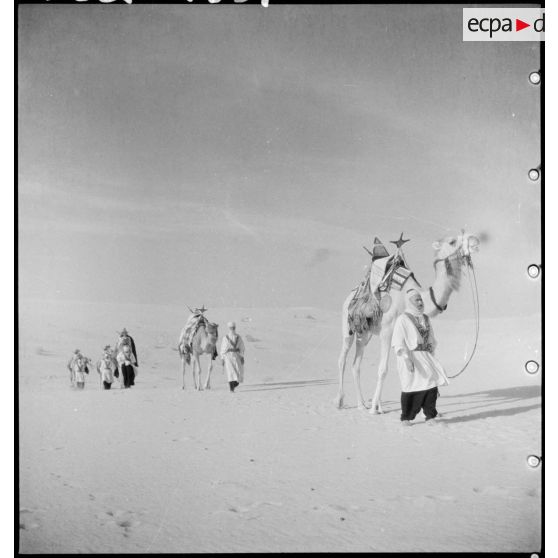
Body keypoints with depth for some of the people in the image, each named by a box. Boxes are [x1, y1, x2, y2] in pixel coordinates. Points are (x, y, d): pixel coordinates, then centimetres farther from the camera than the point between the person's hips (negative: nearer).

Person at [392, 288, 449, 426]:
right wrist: (407, 359, -22)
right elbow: (398, 343, -12)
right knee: (411, 388, -4)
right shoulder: (403, 320, -6)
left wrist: (431, 357, 20)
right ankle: (405, 418, 11)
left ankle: (430, 416, 2)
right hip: (409, 358, -5)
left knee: (432, 382, -8)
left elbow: (431, 340, 24)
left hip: (426, 357, 5)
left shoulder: (426, 319, 15)